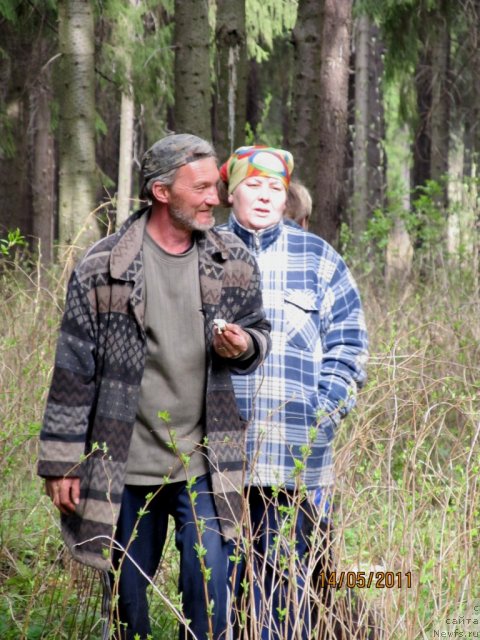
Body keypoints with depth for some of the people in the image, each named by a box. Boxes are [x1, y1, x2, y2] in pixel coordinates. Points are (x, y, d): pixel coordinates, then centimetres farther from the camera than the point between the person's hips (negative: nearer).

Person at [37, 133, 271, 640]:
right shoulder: (103, 268, -5)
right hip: (124, 467, -1)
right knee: (127, 599, 9)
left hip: (204, 465, 1)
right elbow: (74, 370, -1)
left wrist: (243, 347, -8)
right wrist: (60, 463, -2)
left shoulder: (233, 262, 4)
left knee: (208, 591, -8)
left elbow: (259, 332, 18)